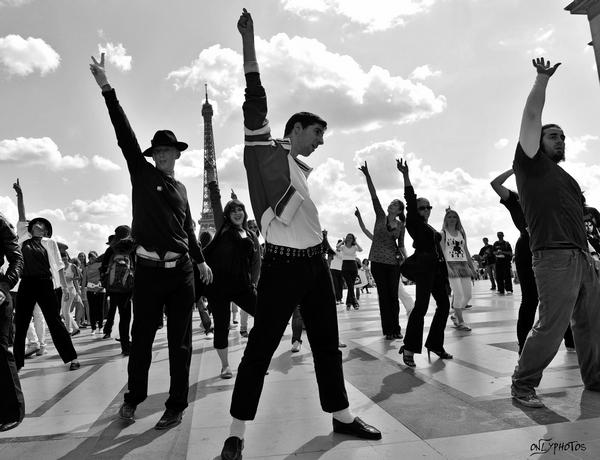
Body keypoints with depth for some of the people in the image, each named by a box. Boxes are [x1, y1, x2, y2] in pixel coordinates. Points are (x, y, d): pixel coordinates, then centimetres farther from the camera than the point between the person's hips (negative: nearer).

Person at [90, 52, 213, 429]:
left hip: (182, 270, 3)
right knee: (142, 337, 8)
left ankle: (177, 407, 16)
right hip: (149, 269, -3)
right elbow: (125, 136, -8)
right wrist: (107, 88, -16)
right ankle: (133, 398, 30)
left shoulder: (180, 187, 14)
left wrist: (201, 260, 21)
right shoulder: (143, 174, 4)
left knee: (181, 341, 5)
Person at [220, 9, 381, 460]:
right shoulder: (265, 148, -1)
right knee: (261, 348, -2)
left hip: (316, 261, 8)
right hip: (284, 264, -8)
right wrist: (249, 45, -15)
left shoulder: (300, 167, 20)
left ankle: (342, 415, 30)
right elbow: (256, 104, -12)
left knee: (327, 342, 15)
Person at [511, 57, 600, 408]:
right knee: (552, 326, -11)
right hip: (554, 257, -8)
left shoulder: (567, 178, 25)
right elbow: (532, 116, -2)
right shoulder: (531, 164, 5)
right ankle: (523, 385, 0)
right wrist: (543, 78, 3)